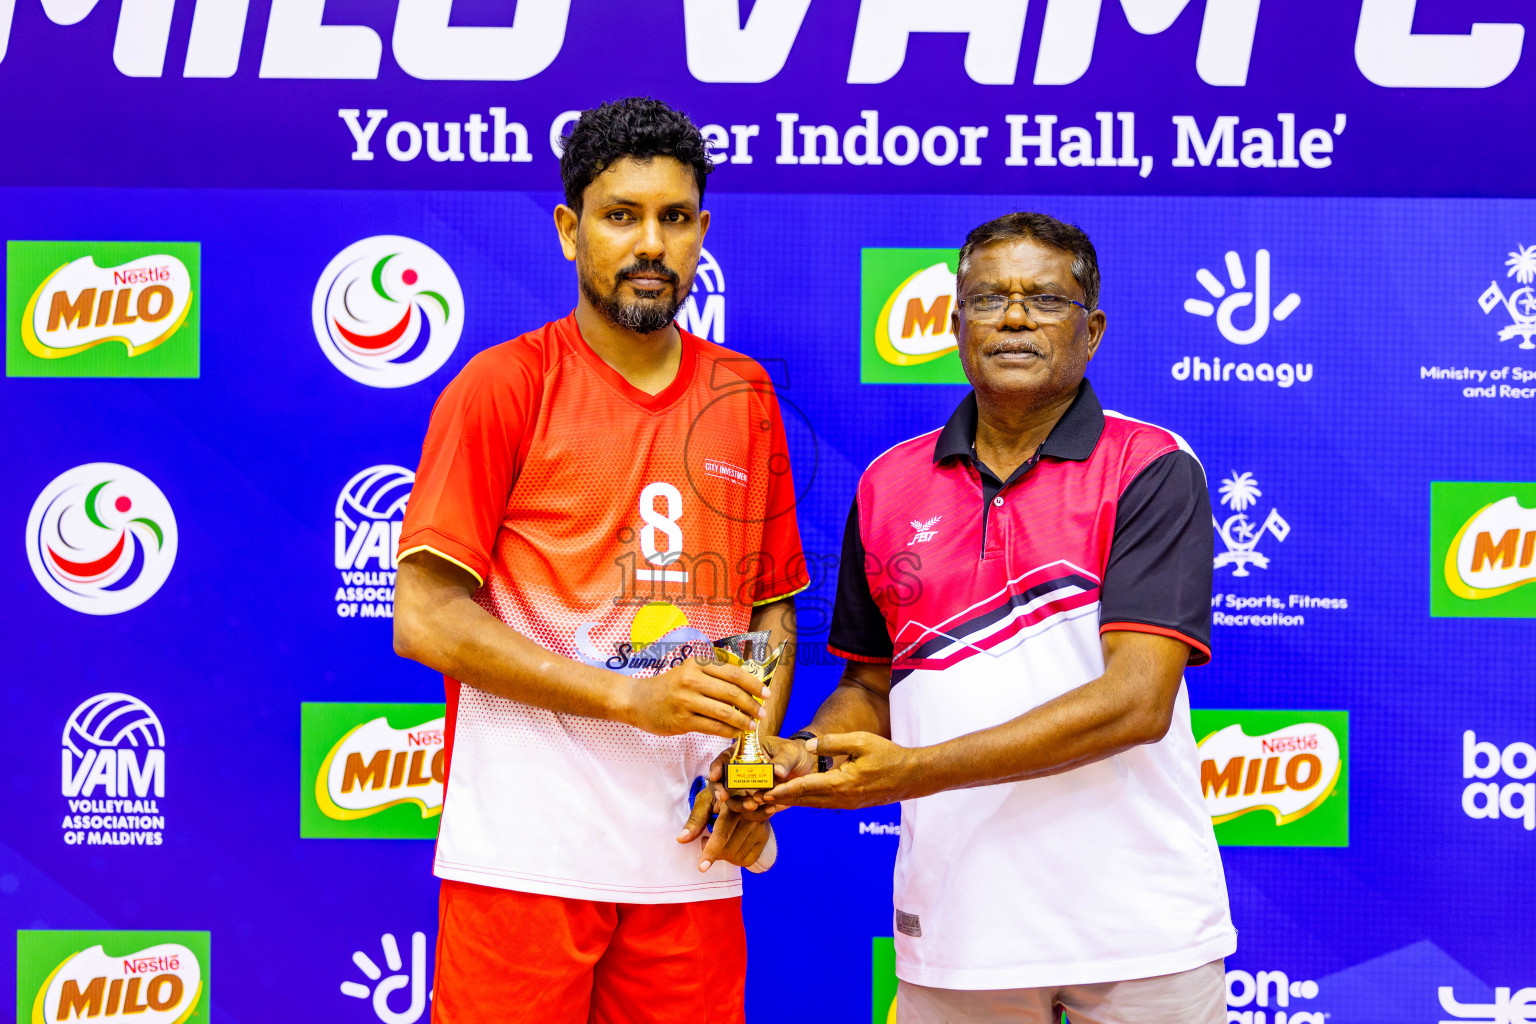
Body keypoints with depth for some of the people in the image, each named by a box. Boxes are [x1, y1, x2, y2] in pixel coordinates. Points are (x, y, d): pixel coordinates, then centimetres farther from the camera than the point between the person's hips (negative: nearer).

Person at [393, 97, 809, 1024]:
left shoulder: (747, 398, 11)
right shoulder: (502, 385, -2)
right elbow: (425, 619, -8)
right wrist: (632, 696, -13)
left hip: (691, 857, 4)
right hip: (526, 856, -4)